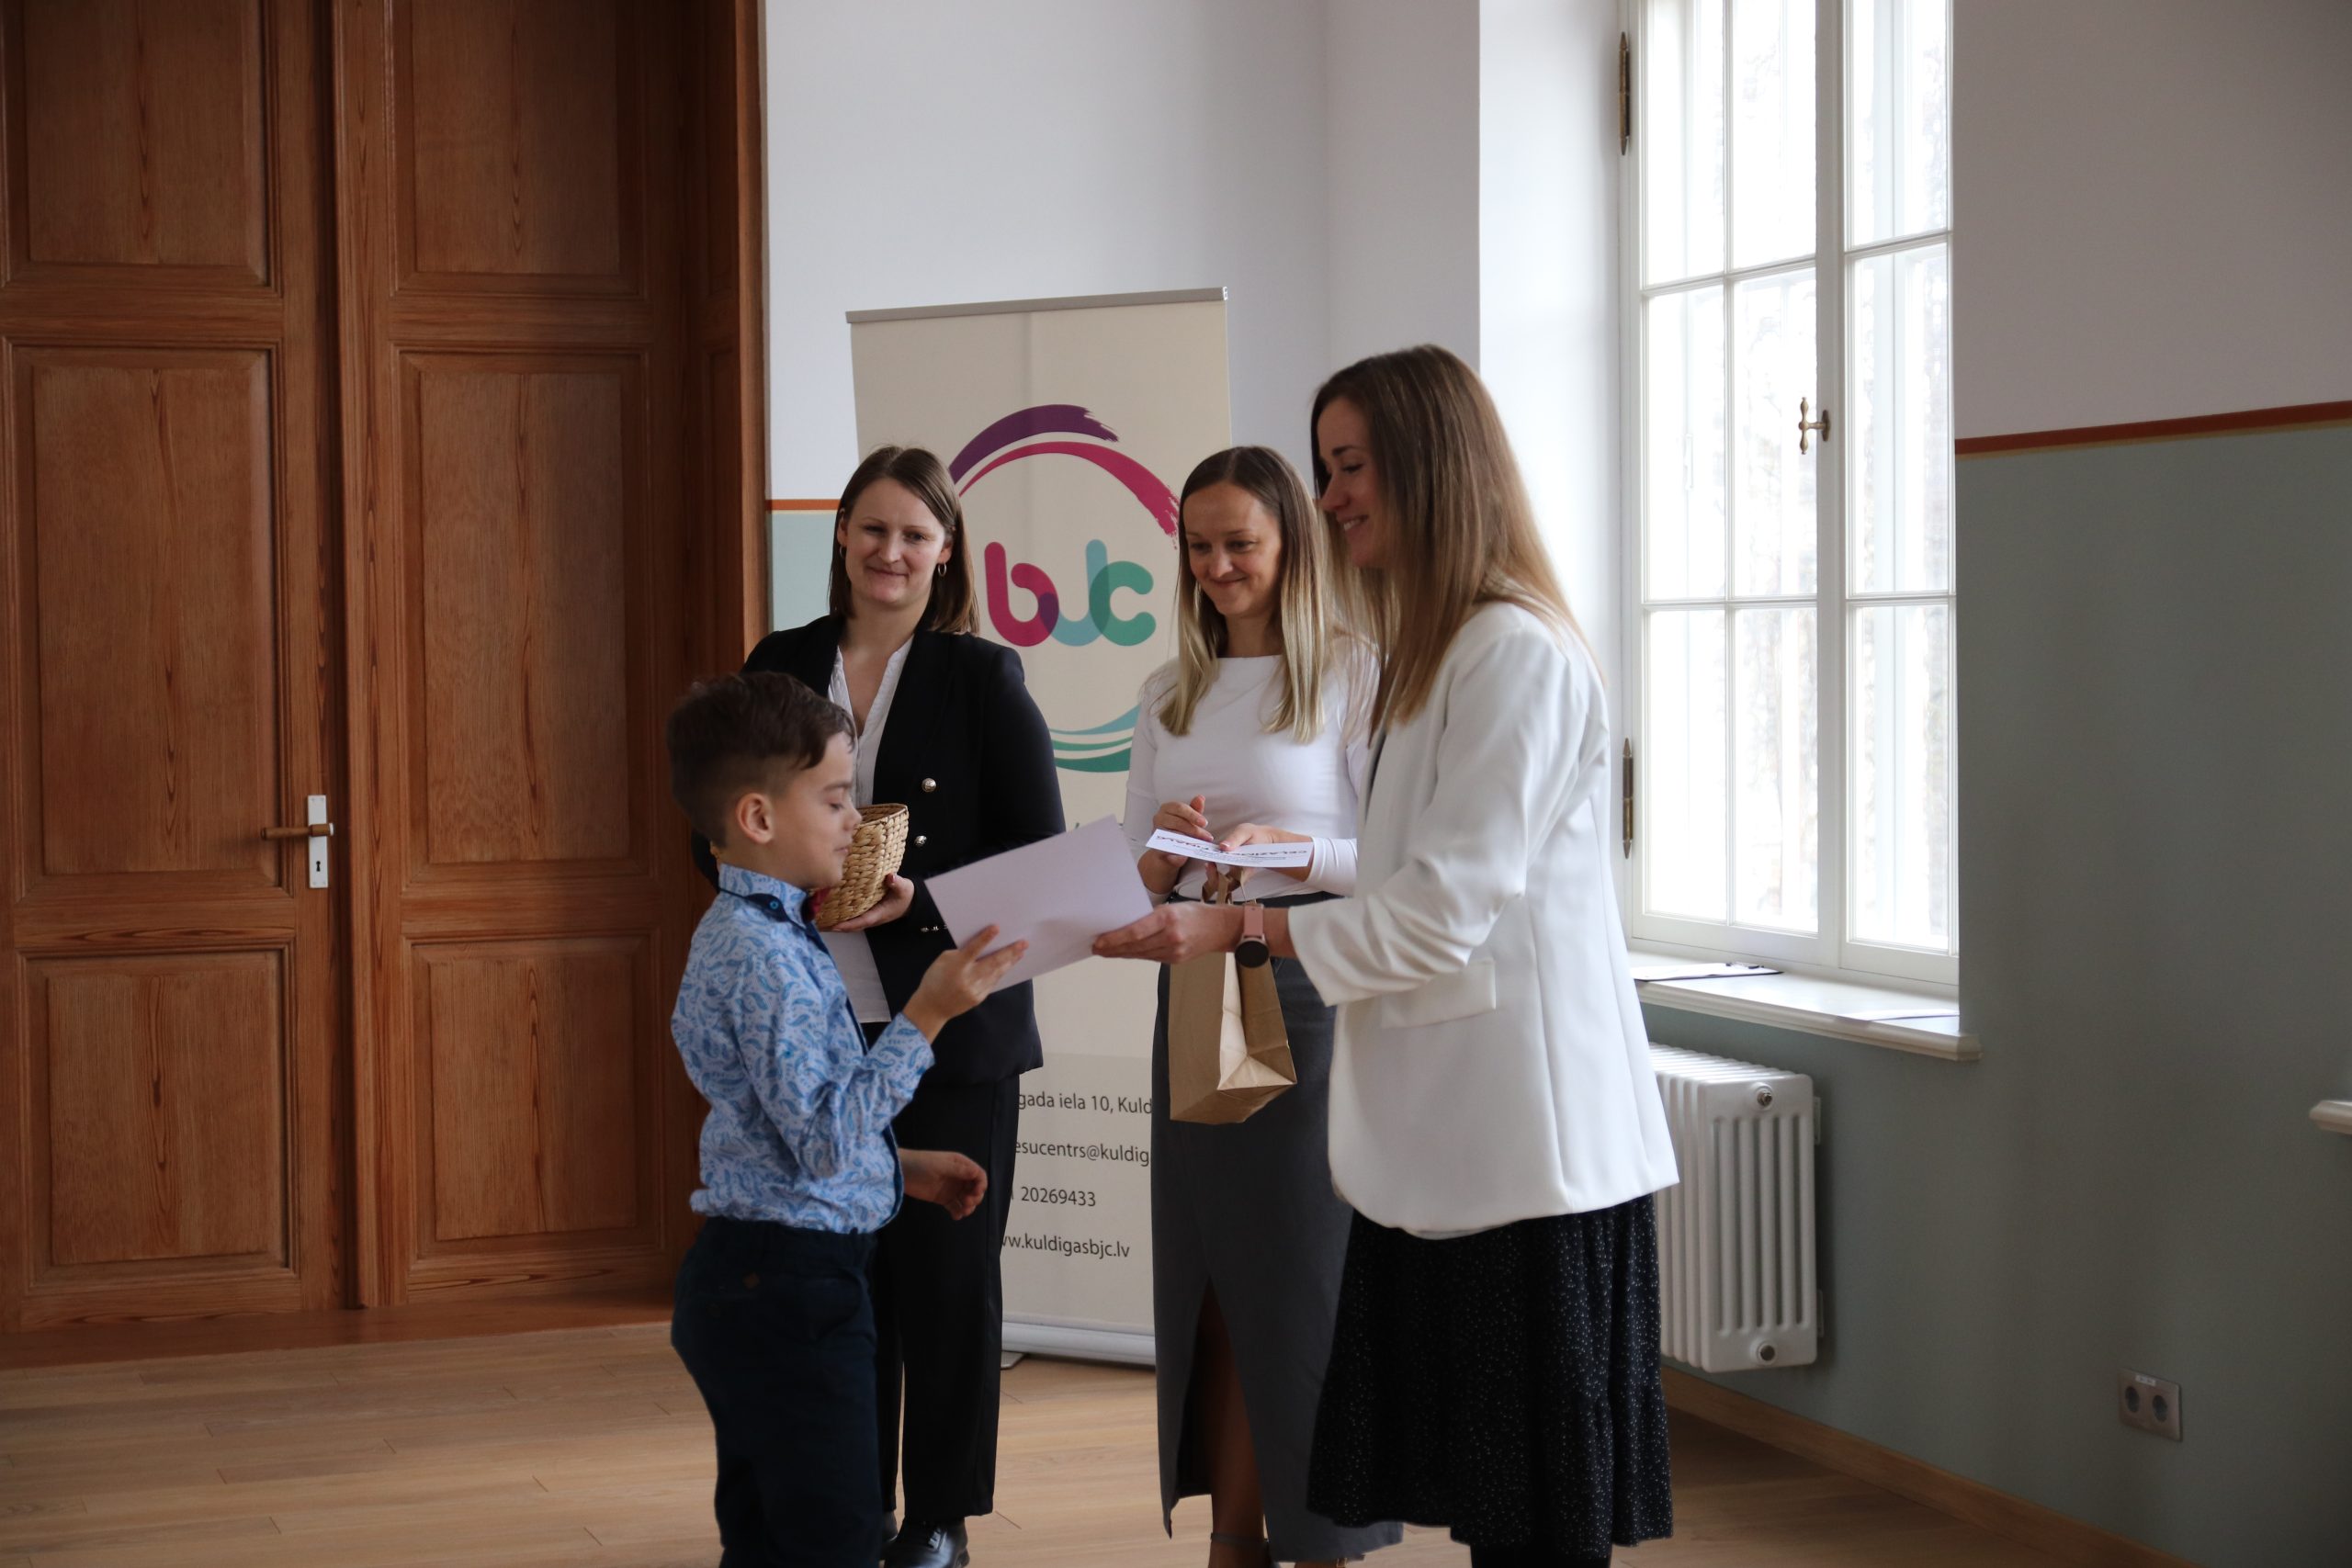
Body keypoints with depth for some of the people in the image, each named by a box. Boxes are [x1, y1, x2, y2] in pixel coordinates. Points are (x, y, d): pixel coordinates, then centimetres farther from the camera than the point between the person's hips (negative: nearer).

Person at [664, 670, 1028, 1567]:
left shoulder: (745, 934, 14)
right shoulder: (766, 957, -19)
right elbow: (825, 1138, -24)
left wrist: (901, 1169, 20)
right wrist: (925, 1017, -23)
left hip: (753, 1286, 10)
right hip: (787, 1287, -10)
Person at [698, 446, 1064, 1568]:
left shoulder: (982, 677, -3)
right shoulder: (780, 666, 6)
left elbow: (1040, 857, -5)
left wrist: (918, 901, -19)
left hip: (951, 1023, -3)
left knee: (945, 1270, 5)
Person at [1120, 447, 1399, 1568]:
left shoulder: (1353, 675, -5)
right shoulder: (1170, 696, 13)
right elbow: (1136, 874, 15)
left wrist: (1287, 848, -22)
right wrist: (1172, 854, -6)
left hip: (1312, 989, -5)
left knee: (1306, 1265, -2)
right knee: (1212, 1273, 8)